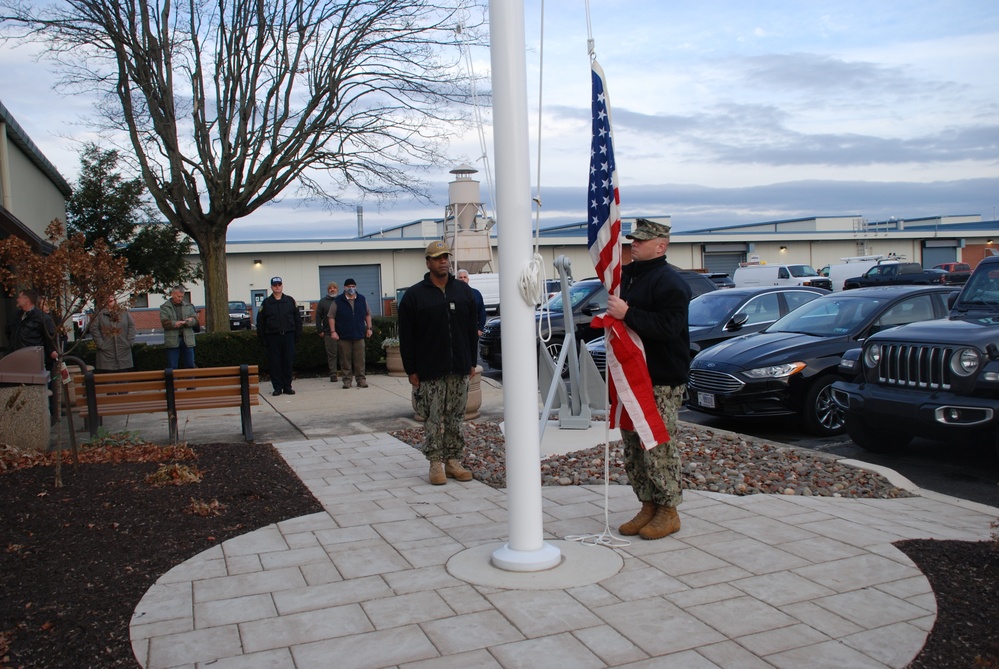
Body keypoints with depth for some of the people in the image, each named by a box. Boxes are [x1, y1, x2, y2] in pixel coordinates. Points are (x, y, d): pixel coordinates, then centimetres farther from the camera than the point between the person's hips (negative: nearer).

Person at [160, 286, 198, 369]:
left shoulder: (188, 306, 14)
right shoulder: (164, 307, 4)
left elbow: (195, 320, 4)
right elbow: (165, 323, -9)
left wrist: (180, 323, -15)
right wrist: (186, 322, -17)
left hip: (187, 340, 3)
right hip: (172, 340, -3)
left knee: (190, 366, 7)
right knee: (172, 367, 0)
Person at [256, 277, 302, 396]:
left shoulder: (290, 301, 8)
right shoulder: (266, 303, 6)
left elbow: (298, 319, 9)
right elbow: (260, 322, 5)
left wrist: (298, 335, 2)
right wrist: (262, 339, -2)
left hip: (288, 336, 1)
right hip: (272, 337, -1)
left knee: (288, 362, 3)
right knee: (275, 363, 1)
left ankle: (287, 386, 12)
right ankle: (277, 387, 8)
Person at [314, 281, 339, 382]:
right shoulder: (323, 302, 10)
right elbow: (318, 317, 7)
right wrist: (320, 331, 0)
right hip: (328, 333, 0)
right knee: (331, 355, 0)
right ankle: (333, 375, 6)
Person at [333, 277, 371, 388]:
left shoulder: (362, 299, 10)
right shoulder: (338, 301, 1)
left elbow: (368, 314, 17)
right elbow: (332, 317, 1)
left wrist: (369, 328, 10)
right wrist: (333, 331, -6)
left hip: (359, 335, 2)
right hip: (344, 336, -2)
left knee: (359, 359, 1)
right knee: (345, 359, 1)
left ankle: (361, 379, 8)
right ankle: (347, 380, 9)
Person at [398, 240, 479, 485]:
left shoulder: (463, 291, 11)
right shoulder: (414, 295, 0)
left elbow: (472, 330, 15)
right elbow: (406, 337, -1)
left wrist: (472, 362, 10)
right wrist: (411, 370, -4)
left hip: (459, 369, 3)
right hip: (430, 371, -3)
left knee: (456, 418, 8)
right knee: (435, 419, -2)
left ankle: (453, 461, 16)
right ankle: (436, 463, 8)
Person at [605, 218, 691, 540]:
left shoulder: (669, 282, -12)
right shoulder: (628, 275, 16)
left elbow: (669, 327, -25)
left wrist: (627, 314, -28)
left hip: (662, 381, -9)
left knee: (659, 447, -3)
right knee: (633, 448, 12)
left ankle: (668, 511, 10)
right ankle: (648, 506, 23)